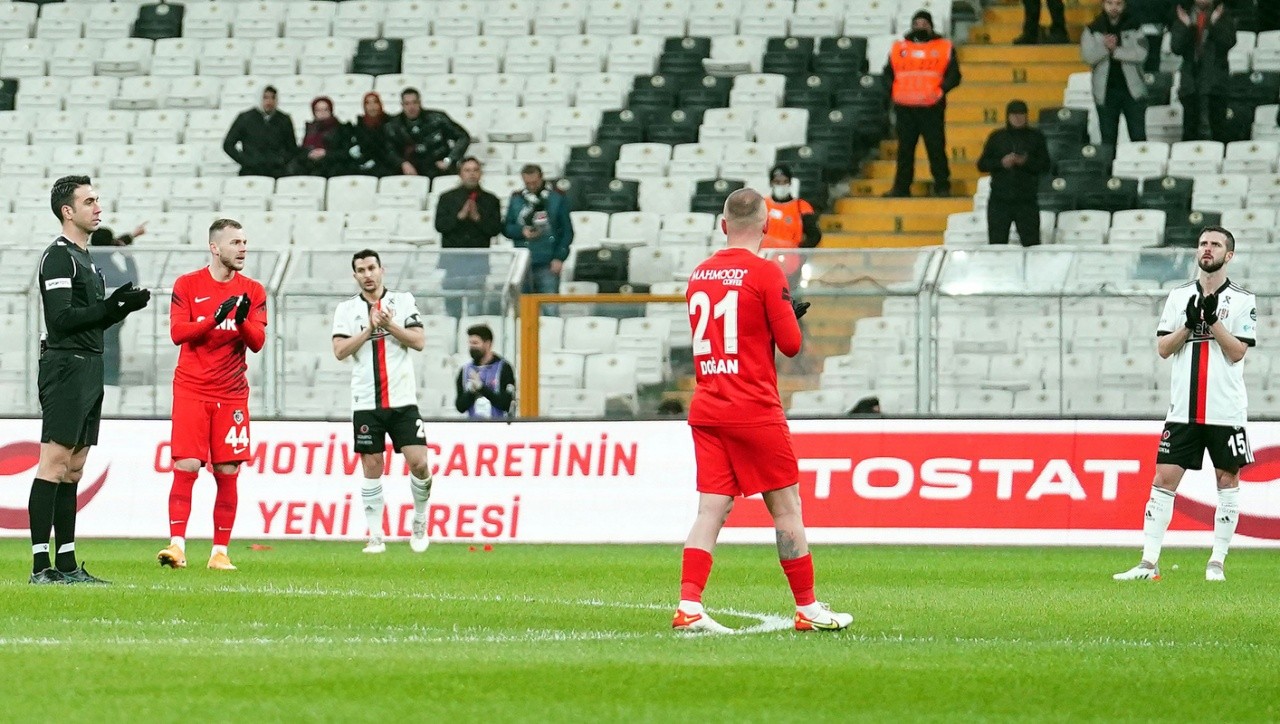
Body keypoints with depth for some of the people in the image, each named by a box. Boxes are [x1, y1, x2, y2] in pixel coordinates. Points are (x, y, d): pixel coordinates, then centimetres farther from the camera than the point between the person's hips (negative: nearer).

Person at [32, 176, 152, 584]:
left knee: (73, 469, 9)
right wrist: (112, 306, -19)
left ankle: (66, 563, 11)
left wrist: (122, 307, 8)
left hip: (88, 370, 10)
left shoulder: (84, 258, 20)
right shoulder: (59, 256, -10)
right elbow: (62, 318, -18)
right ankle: (41, 564, -12)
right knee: (54, 464, -11)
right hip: (66, 366, -10)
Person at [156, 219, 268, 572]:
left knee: (227, 473, 1)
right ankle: (177, 544, -13)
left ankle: (220, 552, 6)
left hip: (231, 394, 2)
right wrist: (215, 317, -21)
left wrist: (242, 320, -18)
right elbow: (177, 332, -7)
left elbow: (257, 342, 2)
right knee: (186, 467, -11)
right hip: (191, 391, -2)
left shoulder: (253, 291, 8)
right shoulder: (187, 285, 2)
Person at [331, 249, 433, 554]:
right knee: (372, 467, 0)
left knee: (418, 462, -9)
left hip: (402, 401, -1)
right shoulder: (346, 310, 6)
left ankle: (420, 522, 13)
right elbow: (340, 351, -5)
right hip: (366, 403, 1)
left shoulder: (403, 301, 6)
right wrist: (370, 328, -12)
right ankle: (376, 536, 5)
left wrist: (390, 325, -12)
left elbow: (419, 341, -2)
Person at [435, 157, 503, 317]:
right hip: (452, 256, 1)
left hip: (478, 257, -1)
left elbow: (496, 228, 0)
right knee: (453, 307, 3)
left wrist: (477, 218, -13)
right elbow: (439, 225, -3)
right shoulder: (447, 198, 9)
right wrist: (460, 216, -14)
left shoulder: (490, 200, 9)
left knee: (475, 308, -7)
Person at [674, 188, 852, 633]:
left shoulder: (699, 275, 10)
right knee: (786, 508, 5)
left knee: (711, 509, 2)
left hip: (706, 409, 5)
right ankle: (807, 609, 11)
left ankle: (689, 606, -11)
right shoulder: (765, 273, -9)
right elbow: (790, 343, -7)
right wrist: (789, 316, 15)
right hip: (754, 410, -5)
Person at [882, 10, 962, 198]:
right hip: (904, 107, 2)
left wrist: (941, 89, -15)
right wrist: (893, 90, -2)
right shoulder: (899, 48, 14)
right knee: (905, 149, 5)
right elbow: (888, 73, 16)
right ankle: (901, 187, 9)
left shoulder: (944, 47, 7)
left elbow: (954, 75, 2)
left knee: (936, 148, -3)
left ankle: (942, 186, 3)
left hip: (932, 107, -2)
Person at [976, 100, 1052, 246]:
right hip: (999, 200, 1)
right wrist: (1001, 163, -10)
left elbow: (1045, 166, 3)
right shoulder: (997, 137, 10)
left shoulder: (1036, 137, 7)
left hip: (1027, 200, -1)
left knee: (1031, 242, -8)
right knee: (997, 242, -1)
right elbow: (982, 165, 8)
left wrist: (1027, 162, -15)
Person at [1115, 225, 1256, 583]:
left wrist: (1212, 320, -16)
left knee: (1227, 479, 2)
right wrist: (1189, 324, -11)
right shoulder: (1179, 296, 10)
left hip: (1225, 410, -2)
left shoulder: (1243, 301, 1)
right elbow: (1163, 348, 5)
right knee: (1164, 479, -4)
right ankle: (1149, 563, -5)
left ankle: (1217, 562, 10)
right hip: (1183, 409, 2)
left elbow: (1237, 351, -7)